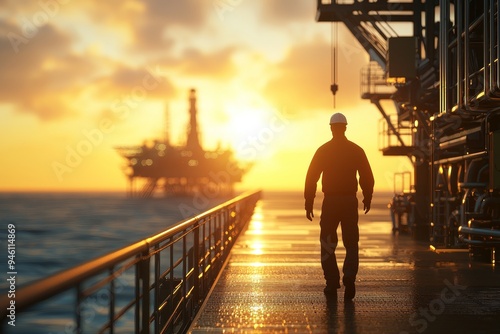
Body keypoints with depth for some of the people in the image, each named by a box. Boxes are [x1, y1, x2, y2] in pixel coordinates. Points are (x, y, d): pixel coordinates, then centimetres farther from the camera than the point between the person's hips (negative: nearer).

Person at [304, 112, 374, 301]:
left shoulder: (323, 150, -1)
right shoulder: (356, 150, 3)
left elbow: (311, 178, -5)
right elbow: (367, 177, 5)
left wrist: (309, 203, 0)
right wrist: (367, 199, 20)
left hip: (330, 202, -1)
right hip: (350, 201, 1)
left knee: (327, 244, 9)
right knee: (351, 244, 9)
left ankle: (332, 283, 7)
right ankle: (349, 277, -12)